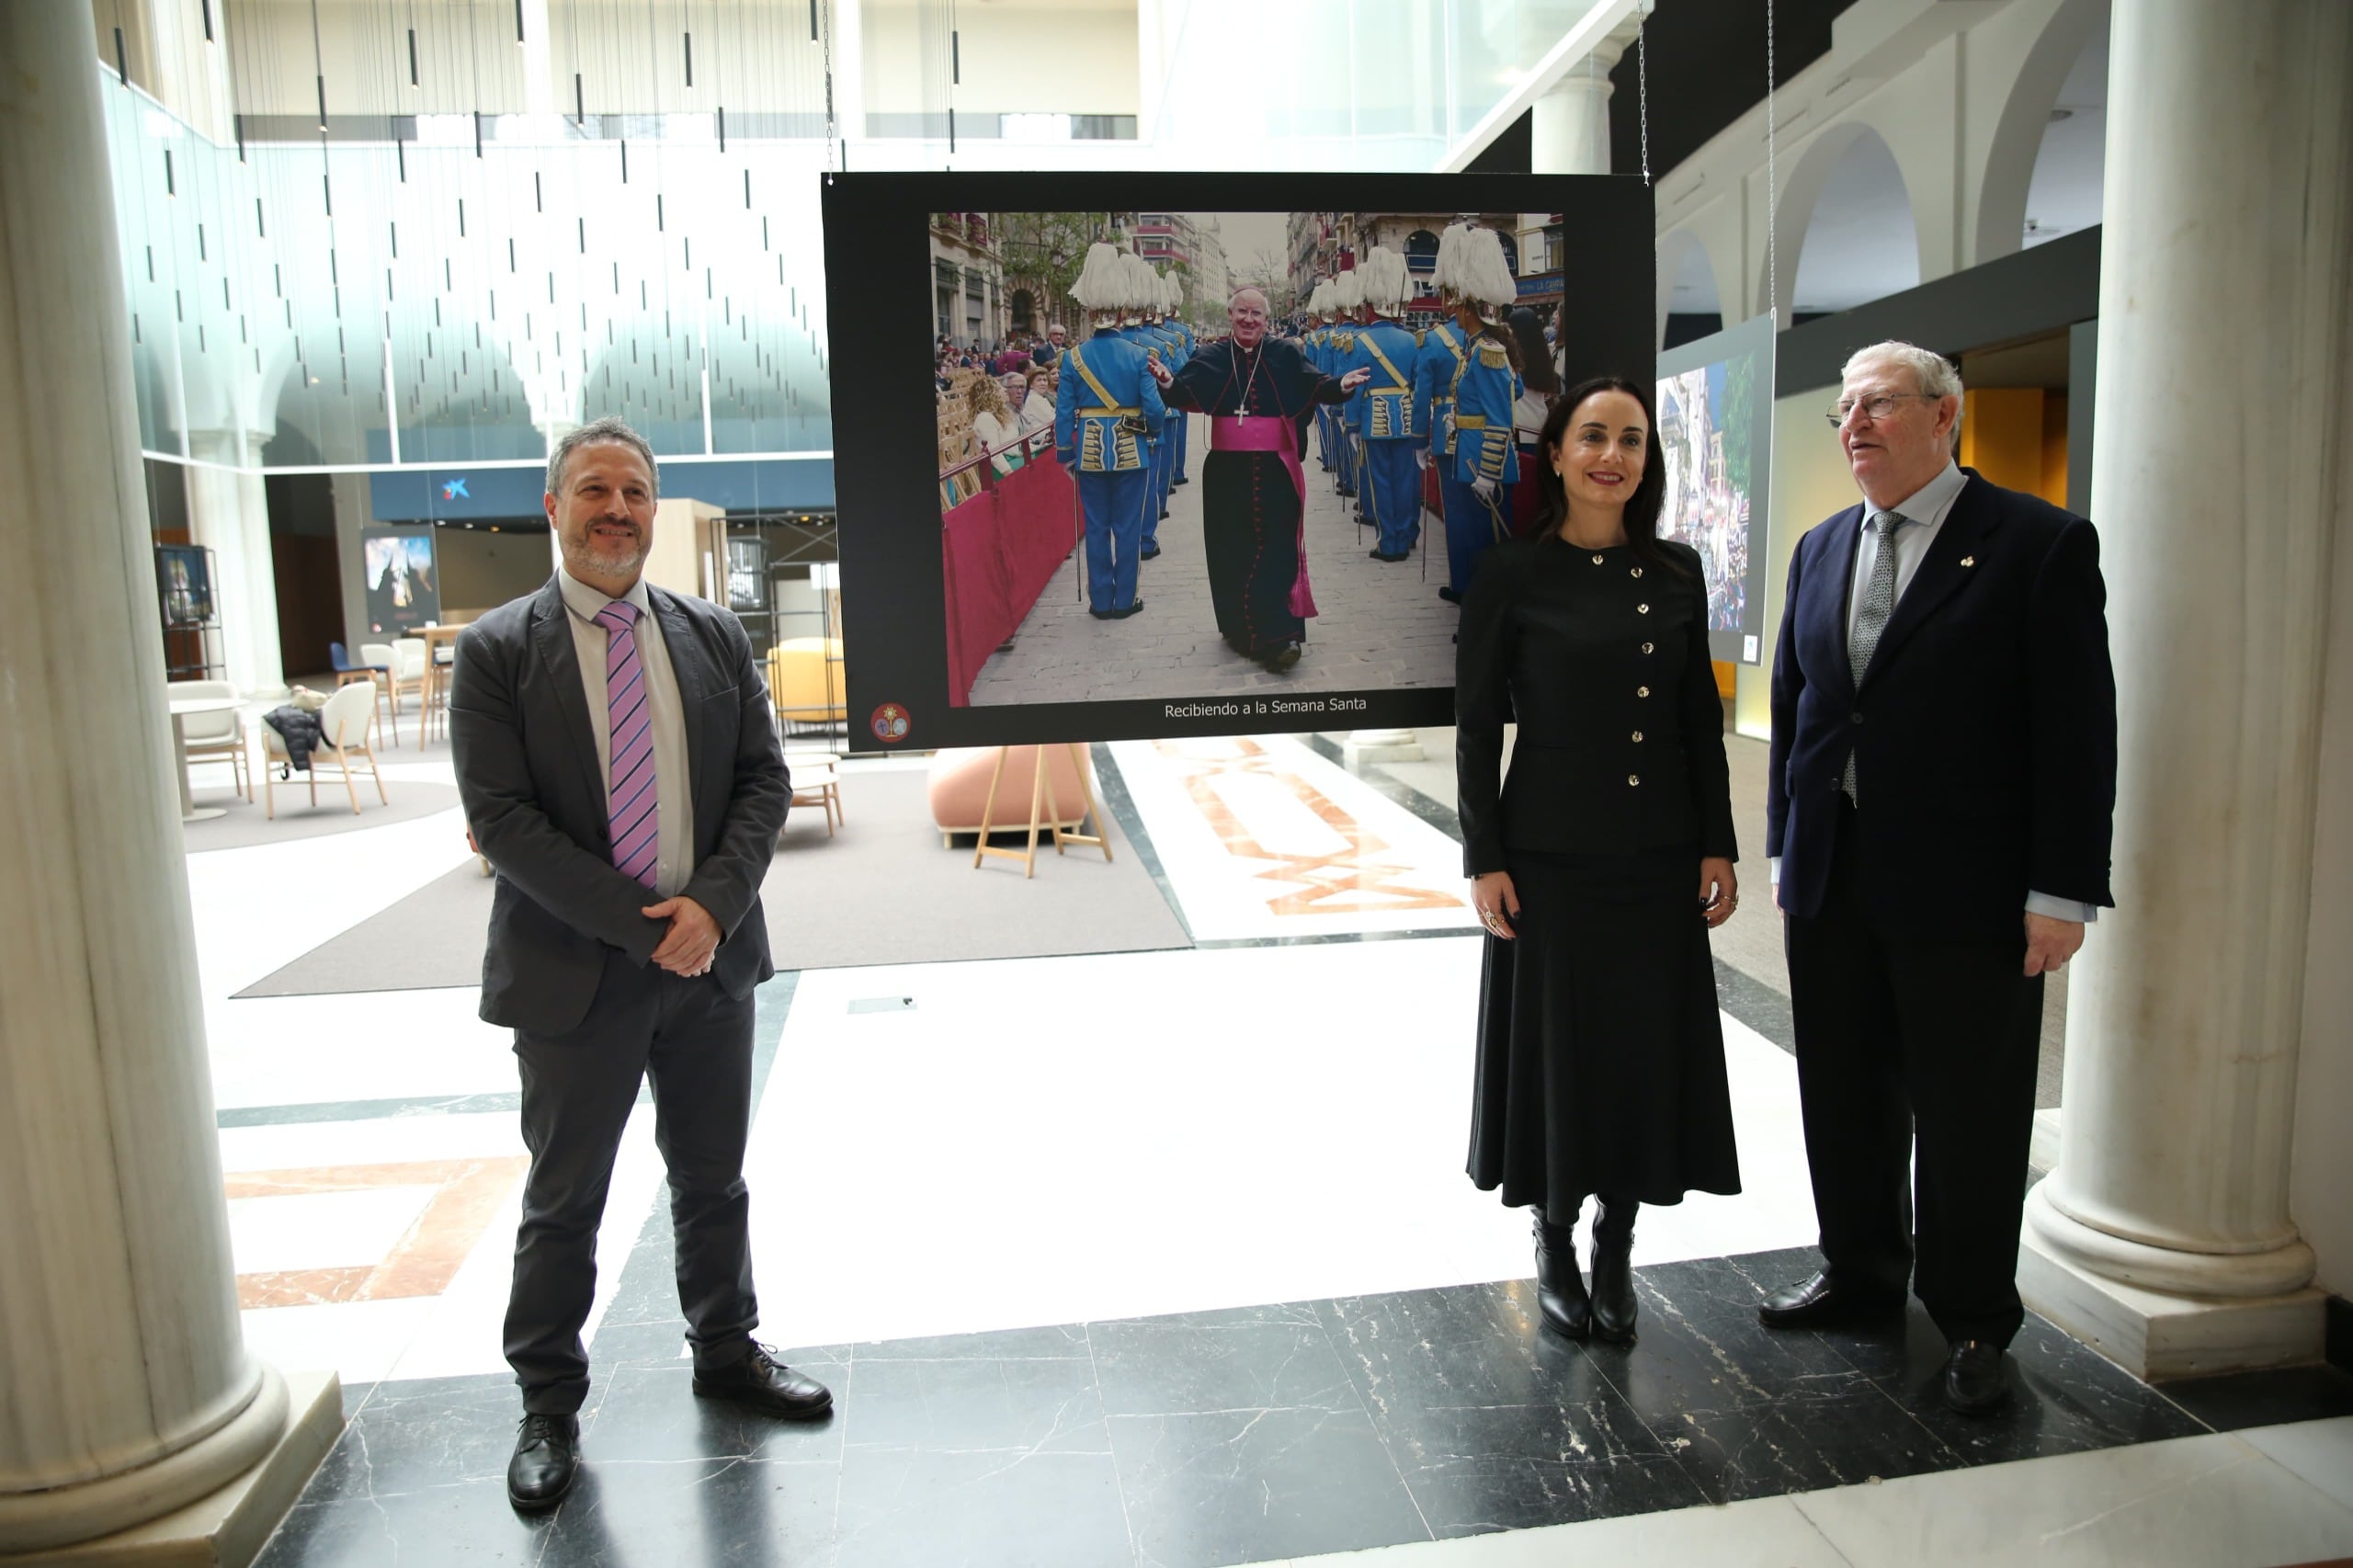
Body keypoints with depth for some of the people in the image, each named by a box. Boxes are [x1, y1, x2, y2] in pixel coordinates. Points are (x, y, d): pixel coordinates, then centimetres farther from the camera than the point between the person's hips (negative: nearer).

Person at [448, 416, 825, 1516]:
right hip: (574, 971, -3)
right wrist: (640, 924, -18)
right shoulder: (496, 650, -6)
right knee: (562, 1203, 10)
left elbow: (763, 783, 2)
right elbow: (501, 818, -12)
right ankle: (548, 1408, 29)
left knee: (713, 1180, 18)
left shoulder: (715, 637, 4)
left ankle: (727, 1353, 38)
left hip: (712, 957, 3)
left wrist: (712, 904, -14)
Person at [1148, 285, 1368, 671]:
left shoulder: (1285, 355, 4)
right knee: (1232, 551, 7)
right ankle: (1240, 629, 21)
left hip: (1275, 471, -1)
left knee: (1277, 549, -5)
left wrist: (1341, 385, -25)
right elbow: (1184, 395, -5)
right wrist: (1168, 382, -27)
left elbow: (1314, 387, -5)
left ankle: (1277, 636, -4)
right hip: (1227, 472, 1)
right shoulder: (1210, 358, 6)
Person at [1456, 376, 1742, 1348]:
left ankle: (1616, 1247, 27)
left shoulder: (1676, 574, 6)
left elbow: (1702, 719, 9)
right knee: (1556, 1046, 6)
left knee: (1648, 1046, 9)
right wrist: (1485, 858, -9)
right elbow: (1476, 724, -5)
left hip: (1659, 858, 4)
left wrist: (1718, 846, 5)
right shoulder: (1512, 576, -4)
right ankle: (1555, 1247, 26)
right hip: (1551, 855, -3)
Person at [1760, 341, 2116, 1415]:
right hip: (1833, 884, 6)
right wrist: (1787, 851, 12)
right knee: (1845, 1100, 16)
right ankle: (1861, 1275, 36)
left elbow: (2077, 728, -10)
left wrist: (2062, 892, -13)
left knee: (1967, 1119, 7)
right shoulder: (1821, 549, 11)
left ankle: (1972, 1321, 26)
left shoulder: (2042, 544, -6)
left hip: (1965, 893, -5)